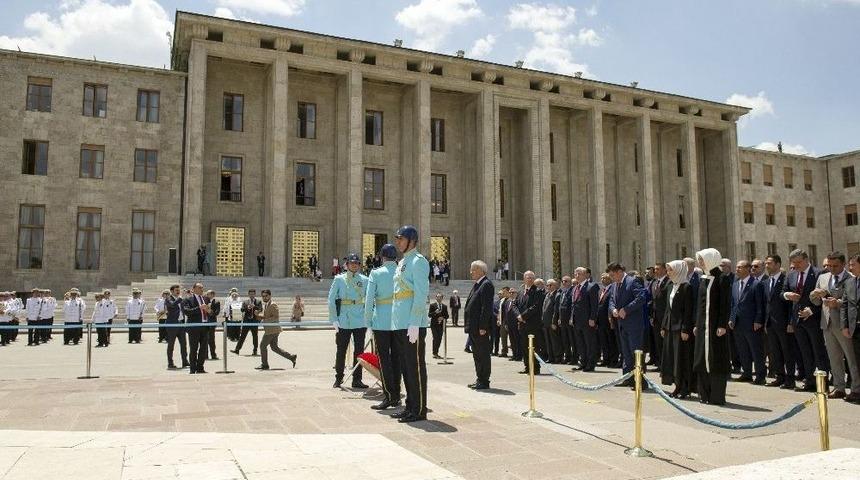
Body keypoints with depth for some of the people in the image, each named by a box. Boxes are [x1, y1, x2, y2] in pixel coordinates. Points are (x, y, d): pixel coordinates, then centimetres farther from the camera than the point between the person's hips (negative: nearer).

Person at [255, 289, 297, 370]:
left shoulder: (273, 305, -14)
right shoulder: (265, 305, 16)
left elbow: (276, 317, -21)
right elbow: (265, 315, 24)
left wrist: (264, 319, -24)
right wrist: (259, 315, 2)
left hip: (272, 329, -10)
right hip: (269, 329, 10)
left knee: (263, 345, -3)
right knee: (274, 347, 12)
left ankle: (264, 365, 9)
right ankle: (291, 356, 16)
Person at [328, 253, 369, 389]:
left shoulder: (364, 280, 6)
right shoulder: (339, 279, 2)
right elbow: (331, 300, 1)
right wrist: (334, 320, -4)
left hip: (360, 322, 1)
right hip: (343, 322, -1)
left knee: (359, 351, 5)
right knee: (341, 350, 5)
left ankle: (357, 379, 14)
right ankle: (338, 378, 19)